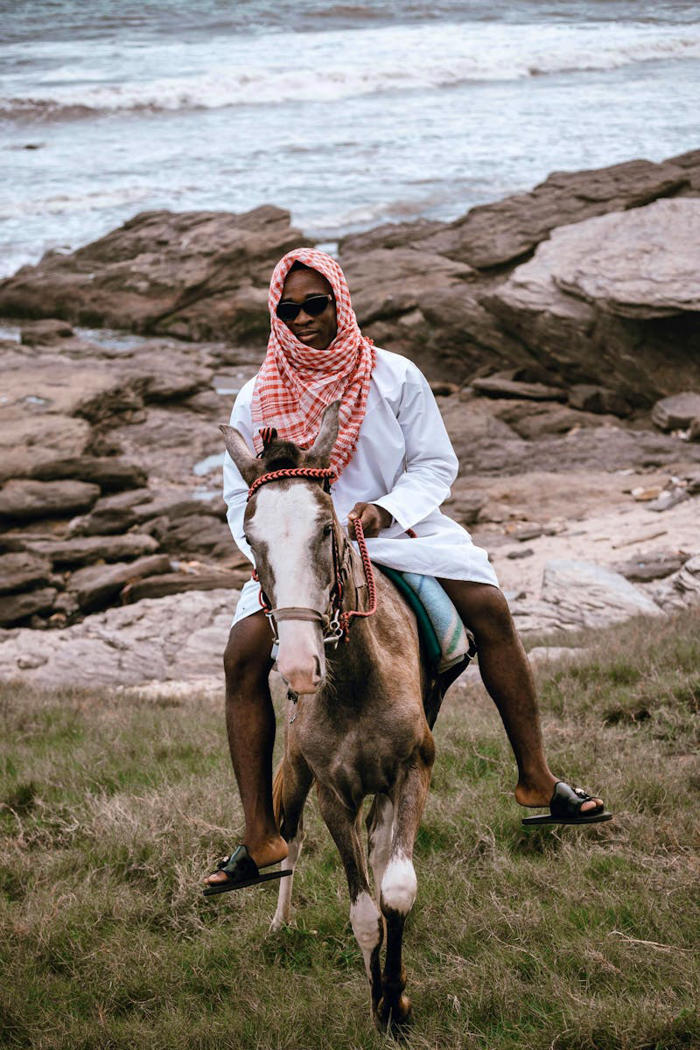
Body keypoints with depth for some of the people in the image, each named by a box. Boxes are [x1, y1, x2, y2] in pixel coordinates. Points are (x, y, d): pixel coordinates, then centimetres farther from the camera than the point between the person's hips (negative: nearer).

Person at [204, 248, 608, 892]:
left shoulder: (395, 377, -1)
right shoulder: (256, 401, 2)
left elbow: (435, 464, 1)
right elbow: (242, 498, 6)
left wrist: (384, 509, -17)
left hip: (398, 531, 0)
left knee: (489, 606, -22)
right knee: (244, 652, -24)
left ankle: (536, 779, -8)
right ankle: (260, 839, -20)